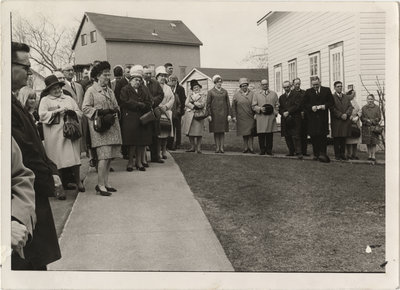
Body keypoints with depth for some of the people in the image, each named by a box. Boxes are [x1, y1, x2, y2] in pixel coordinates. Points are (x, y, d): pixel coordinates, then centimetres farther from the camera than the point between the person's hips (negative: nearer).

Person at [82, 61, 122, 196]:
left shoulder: (110, 91, 20)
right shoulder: (91, 91, -1)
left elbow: (116, 106, 22)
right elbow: (85, 108, -7)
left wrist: (114, 111, -1)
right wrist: (101, 111, -17)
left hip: (112, 127, 7)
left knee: (109, 156, 7)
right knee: (104, 156, -13)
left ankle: (105, 183, 16)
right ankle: (100, 185, -7)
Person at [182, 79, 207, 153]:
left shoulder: (203, 96, 9)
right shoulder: (190, 95, 18)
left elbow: (202, 104, -6)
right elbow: (186, 104, 4)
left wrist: (193, 103, -3)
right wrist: (194, 107, -8)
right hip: (189, 115, 3)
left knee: (198, 132, -8)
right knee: (190, 131, 2)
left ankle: (198, 148, -2)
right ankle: (192, 147, 10)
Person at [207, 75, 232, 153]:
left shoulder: (225, 91, 9)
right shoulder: (210, 92, 4)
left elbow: (228, 103, 9)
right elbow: (208, 104, 2)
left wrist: (229, 114, 2)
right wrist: (209, 115, -6)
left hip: (223, 114, 1)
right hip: (214, 114, -1)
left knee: (222, 131, 1)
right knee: (216, 132, 2)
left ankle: (222, 147, 5)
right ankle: (217, 147, 8)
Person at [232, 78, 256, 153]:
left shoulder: (252, 94, 6)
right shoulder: (236, 95, 5)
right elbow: (233, 106, 6)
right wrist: (234, 116, 1)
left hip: (251, 117, 0)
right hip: (241, 118, 1)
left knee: (251, 133, -5)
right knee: (244, 133, 6)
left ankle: (251, 147, 0)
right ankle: (246, 147, 13)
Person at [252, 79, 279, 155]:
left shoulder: (274, 94, 15)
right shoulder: (256, 94, 12)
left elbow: (277, 105, 15)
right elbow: (253, 106, 7)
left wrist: (275, 113, 2)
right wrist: (260, 108, -11)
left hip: (271, 117, 1)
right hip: (260, 117, -1)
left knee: (270, 135, 0)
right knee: (261, 135, -4)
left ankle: (269, 150, 6)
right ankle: (262, 150, 4)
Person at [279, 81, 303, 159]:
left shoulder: (296, 95, 1)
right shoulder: (281, 97, 19)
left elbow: (297, 106, -9)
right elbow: (280, 108, 13)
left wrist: (288, 112, -14)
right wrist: (283, 113, -7)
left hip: (294, 120, -5)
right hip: (285, 120, 6)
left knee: (295, 136, -10)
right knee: (287, 137, 6)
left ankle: (299, 152, -9)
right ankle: (291, 151, 16)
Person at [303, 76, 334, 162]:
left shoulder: (327, 90, 7)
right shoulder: (308, 92, 9)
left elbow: (331, 102, 6)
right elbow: (305, 104, 6)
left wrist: (325, 106, -13)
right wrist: (311, 107, -12)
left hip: (323, 117, -1)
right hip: (312, 117, 1)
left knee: (323, 135, -8)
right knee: (313, 136, 3)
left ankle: (322, 154, -7)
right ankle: (316, 154, 12)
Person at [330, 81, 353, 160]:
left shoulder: (346, 97, 17)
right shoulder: (332, 97, 1)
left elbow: (350, 107, 9)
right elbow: (332, 109, -8)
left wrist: (346, 114, -9)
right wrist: (340, 115, -14)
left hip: (346, 121, 4)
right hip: (336, 121, -4)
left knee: (344, 139, 6)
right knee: (336, 139, -1)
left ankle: (343, 154, 12)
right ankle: (337, 155, 4)